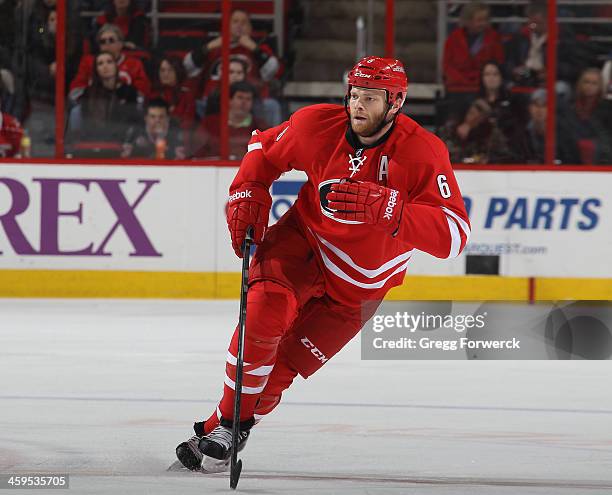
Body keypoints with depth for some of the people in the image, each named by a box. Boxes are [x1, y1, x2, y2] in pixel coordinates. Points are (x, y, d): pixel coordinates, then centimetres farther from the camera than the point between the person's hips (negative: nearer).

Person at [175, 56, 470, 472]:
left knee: (284, 363, -3)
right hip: (305, 240, 1)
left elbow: (454, 235, -33)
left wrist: (388, 208, -46)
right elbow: (266, 148, 8)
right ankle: (227, 420, -13)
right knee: (265, 310, -27)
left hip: (360, 283, -1)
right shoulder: (319, 125, -15)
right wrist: (247, 196, -7)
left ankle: (232, 435, 17)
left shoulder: (422, 153, -24)